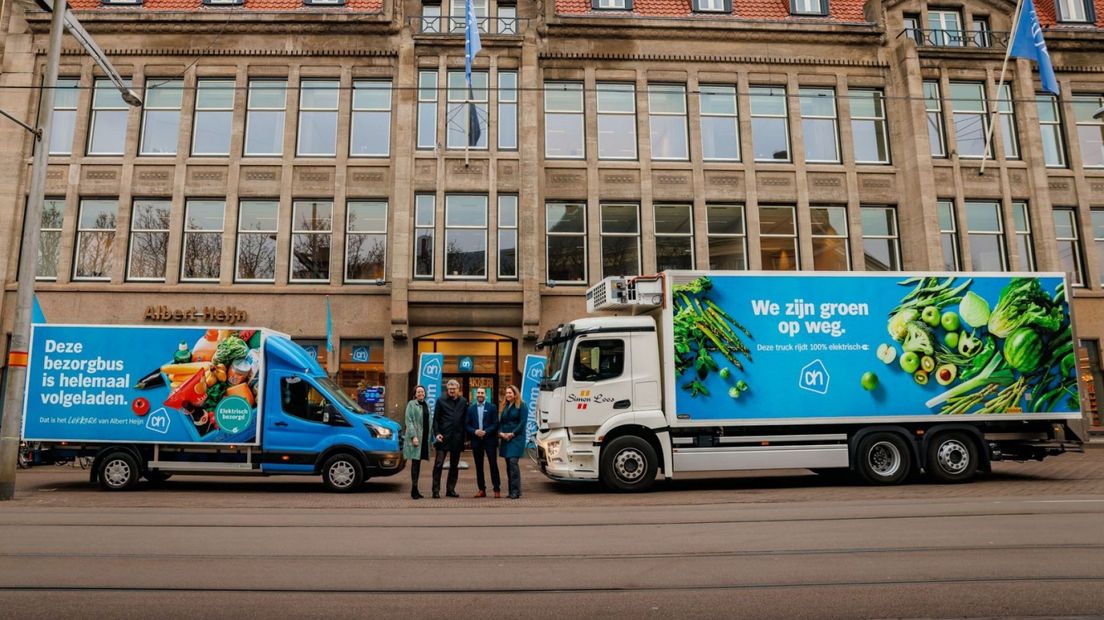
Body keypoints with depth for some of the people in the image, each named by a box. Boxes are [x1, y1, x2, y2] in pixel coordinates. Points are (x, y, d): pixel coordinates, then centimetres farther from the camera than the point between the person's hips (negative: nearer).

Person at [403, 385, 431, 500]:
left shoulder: (426, 405, 16)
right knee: (415, 462, -8)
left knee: (418, 462, 9)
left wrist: (429, 438, 15)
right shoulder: (411, 404, -3)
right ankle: (414, 491, -6)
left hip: (424, 437, 6)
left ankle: (415, 490, 14)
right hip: (415, 437, -6)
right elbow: (409, 421, -10)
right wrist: (413, 436, -18)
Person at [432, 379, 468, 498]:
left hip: (457, 438, 3)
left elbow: (466, 419, 10)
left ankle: (450, 489, 18)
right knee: (438, 464, -5)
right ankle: (436, 490, 0)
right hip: (443, 437, -3)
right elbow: (435, 419, 2)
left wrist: (464, 435, 1)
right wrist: (437, 433, -9)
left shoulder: (463, 402, 9)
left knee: (454, 466, 9)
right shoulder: (441, 401, 3)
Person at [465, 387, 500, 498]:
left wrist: (485, 432, -15)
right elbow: (467, 425, 6)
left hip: (489, 440, -3)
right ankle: (481, 490, 15)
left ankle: (497, 489, 4)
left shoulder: (492, 407, 2)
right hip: (476, 440, 3)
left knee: (493, 464, -2)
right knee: (478, 466, 7)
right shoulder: (470, 409, 9)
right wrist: (475, 431, -12)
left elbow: (495, 424, -3)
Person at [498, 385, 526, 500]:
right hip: (505, 438, 6)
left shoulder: (521, 406, -2)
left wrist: (512, 433, -14)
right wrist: (501, 433, -2)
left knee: (513, 462, -15)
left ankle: (516, 491, -11)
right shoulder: (505, 407, 17)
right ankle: (511, 490, 12)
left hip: (516, 437, -6)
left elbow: (523, 422, -9)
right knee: (508, 464, 6)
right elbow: (501, 422, 17)